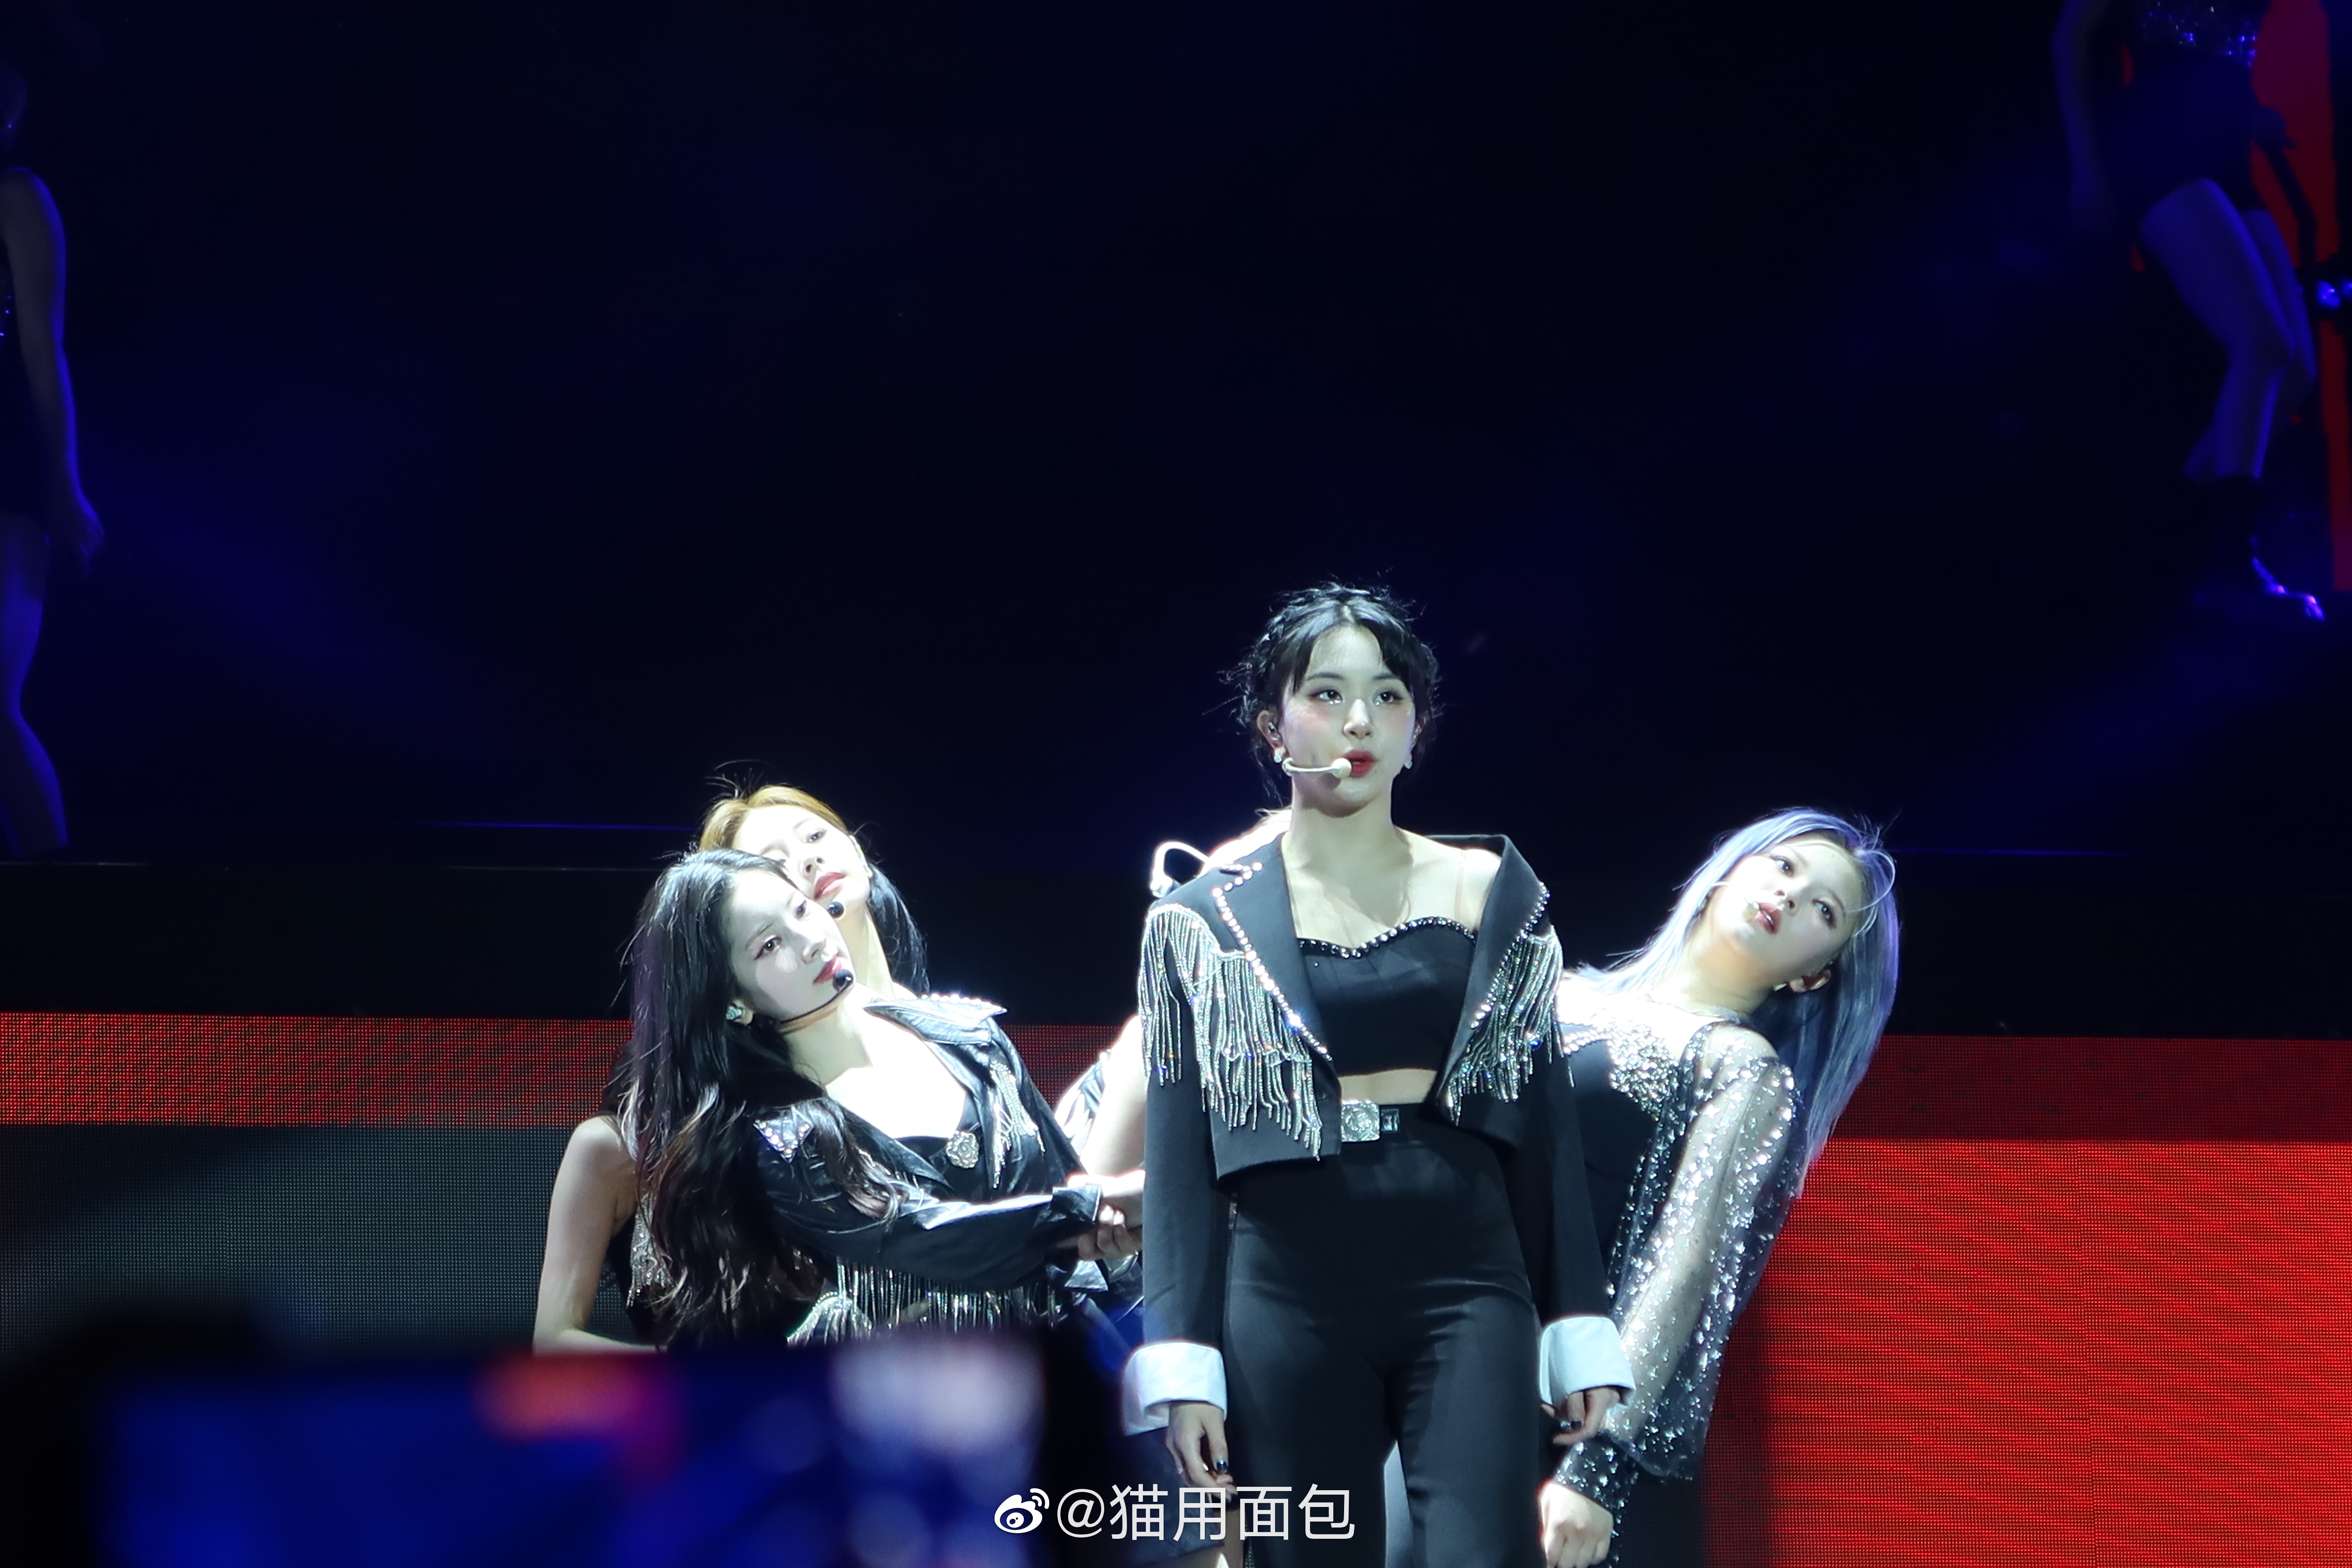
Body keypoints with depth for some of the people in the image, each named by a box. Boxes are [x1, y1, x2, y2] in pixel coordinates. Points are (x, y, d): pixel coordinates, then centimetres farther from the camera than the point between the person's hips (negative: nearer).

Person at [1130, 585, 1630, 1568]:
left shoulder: (1493, 892, 8)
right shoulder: (1206, 923, 6)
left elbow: (1544, 1121, 8)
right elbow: (1179, 1156, 4)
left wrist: (1581, 1331, 3)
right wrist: (1182, 1362, -4)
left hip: (1466, 1284, 0)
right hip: (1287, 1302, 0)